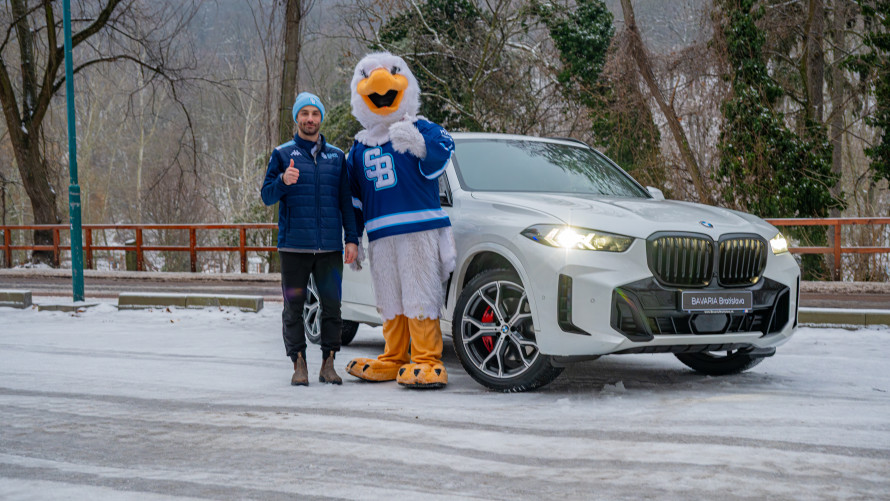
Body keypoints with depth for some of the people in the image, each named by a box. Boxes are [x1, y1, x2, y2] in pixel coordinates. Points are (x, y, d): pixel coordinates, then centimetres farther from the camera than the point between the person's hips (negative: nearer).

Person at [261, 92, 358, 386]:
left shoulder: (336, 157, 14)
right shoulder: (283, 154, 8)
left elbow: (345, 200, 15)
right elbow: (267, 196, 2)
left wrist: (352, 238, 7)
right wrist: (283, 181, -19)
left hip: (330, 246, 2)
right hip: (294, 246, -2)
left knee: (332, 305, -1)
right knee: (294, 307, 0)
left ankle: (328, 364, 7)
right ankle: (299, 364, 7)